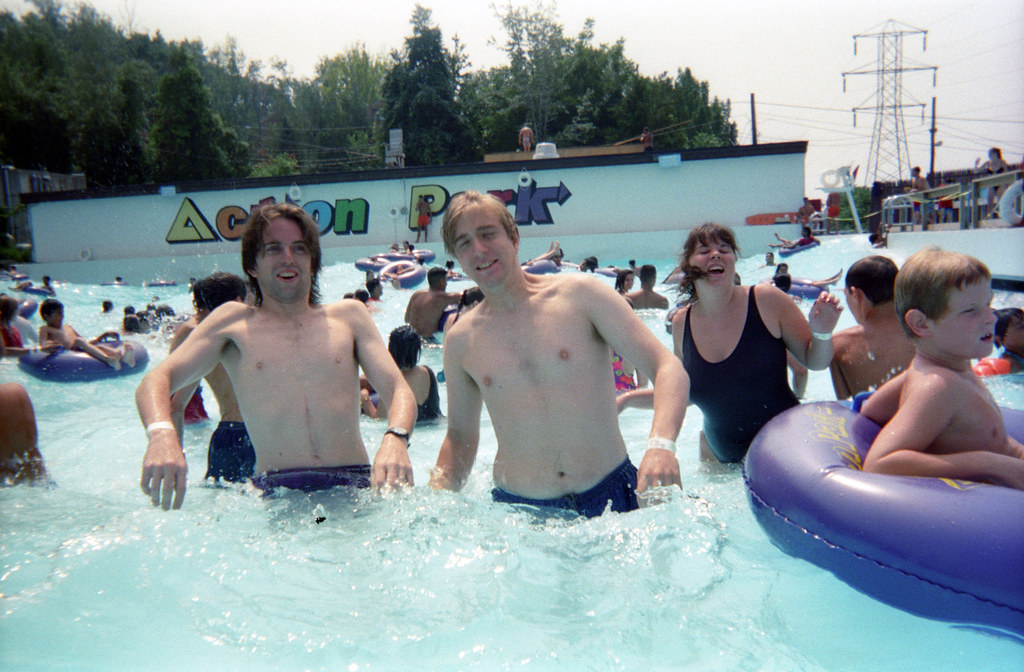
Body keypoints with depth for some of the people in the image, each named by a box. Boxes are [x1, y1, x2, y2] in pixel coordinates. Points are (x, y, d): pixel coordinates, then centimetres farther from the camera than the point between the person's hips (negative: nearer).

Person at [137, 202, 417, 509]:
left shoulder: (349, 316, 18)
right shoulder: (234, 321, 16)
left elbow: (399, 391, 9)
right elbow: (155, 382, 7)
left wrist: (395, 439, -15)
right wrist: (162, 434, -17)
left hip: (355, 484, 1)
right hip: (275, 492, 0)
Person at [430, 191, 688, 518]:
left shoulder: (580, 294, -4)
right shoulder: (460, 340, 4)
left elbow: (668, 369, -9)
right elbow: (460, 436, 16)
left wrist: (661, 444, -27)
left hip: (609, 493, -2)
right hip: (519, 509, 2)